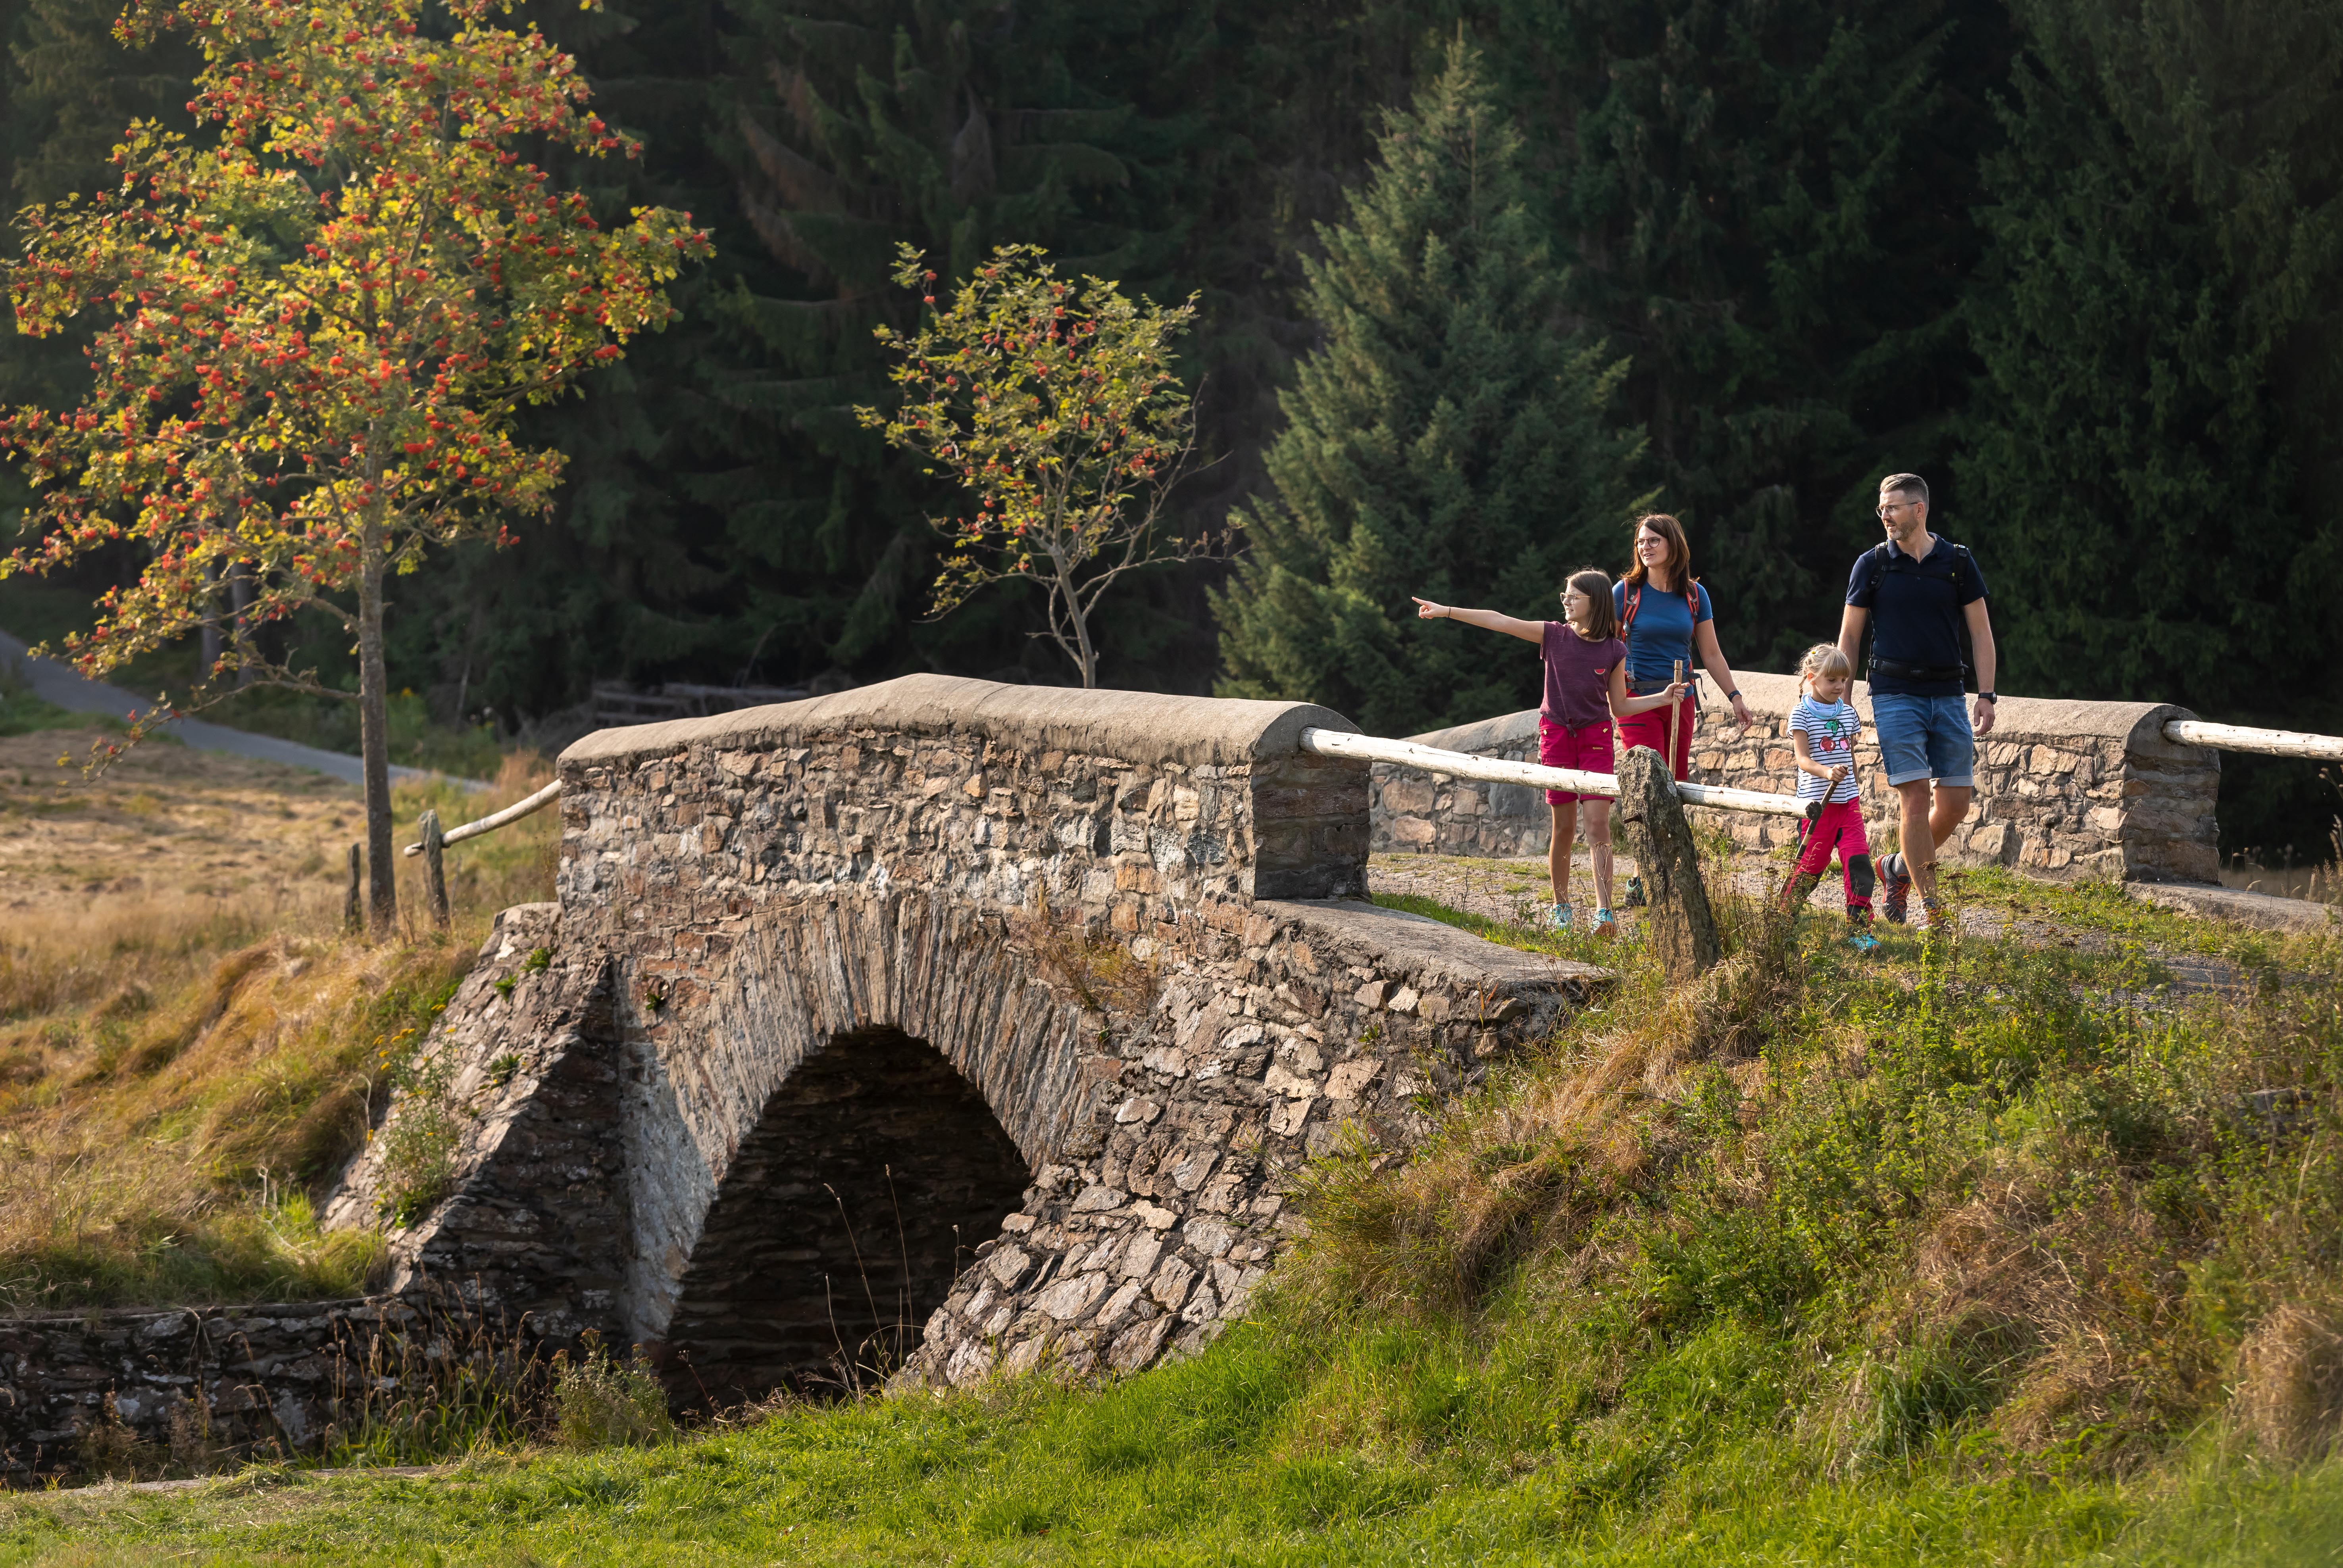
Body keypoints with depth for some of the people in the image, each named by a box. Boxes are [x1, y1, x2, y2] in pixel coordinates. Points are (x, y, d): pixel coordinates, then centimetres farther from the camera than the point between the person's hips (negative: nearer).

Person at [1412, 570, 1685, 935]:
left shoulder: (1615, 651, -1)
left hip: (1596, 737, -1)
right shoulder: (1554, 635, -1)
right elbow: (1499, 621, -5)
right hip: (1556, 734, 1)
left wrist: (1663, 699, -5)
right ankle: (1560, 908, 18)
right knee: (1564, 826, 4)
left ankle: (1605, 911, -17)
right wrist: (1446, 611, -7)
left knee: (1598, 823, -12)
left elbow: (1619, 707, 7)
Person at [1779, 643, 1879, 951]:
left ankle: (1860, 927, -3)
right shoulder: (1801, 715, -6)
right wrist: (1827, 773, -33)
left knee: (1859, 862, -6)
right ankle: (1781, 915, 21)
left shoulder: (1848, 713, 11)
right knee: (1812, 864, 0)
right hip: (1818, 802, -5)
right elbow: (1803, 759, -15)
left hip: (1848, 801, 5)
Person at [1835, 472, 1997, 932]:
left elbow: (1981, 632, 8)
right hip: (1896, 695, -2)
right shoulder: (1872, 564, 2)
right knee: (1915, 798, -11)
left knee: (1957, 800, 1)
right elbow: (1849, 636, 7)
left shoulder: (1957, 562, 5)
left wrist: (1986, 695, -1)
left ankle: (1899, 868, 25)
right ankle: (1930, 906, -6)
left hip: (1948, 695, 3)